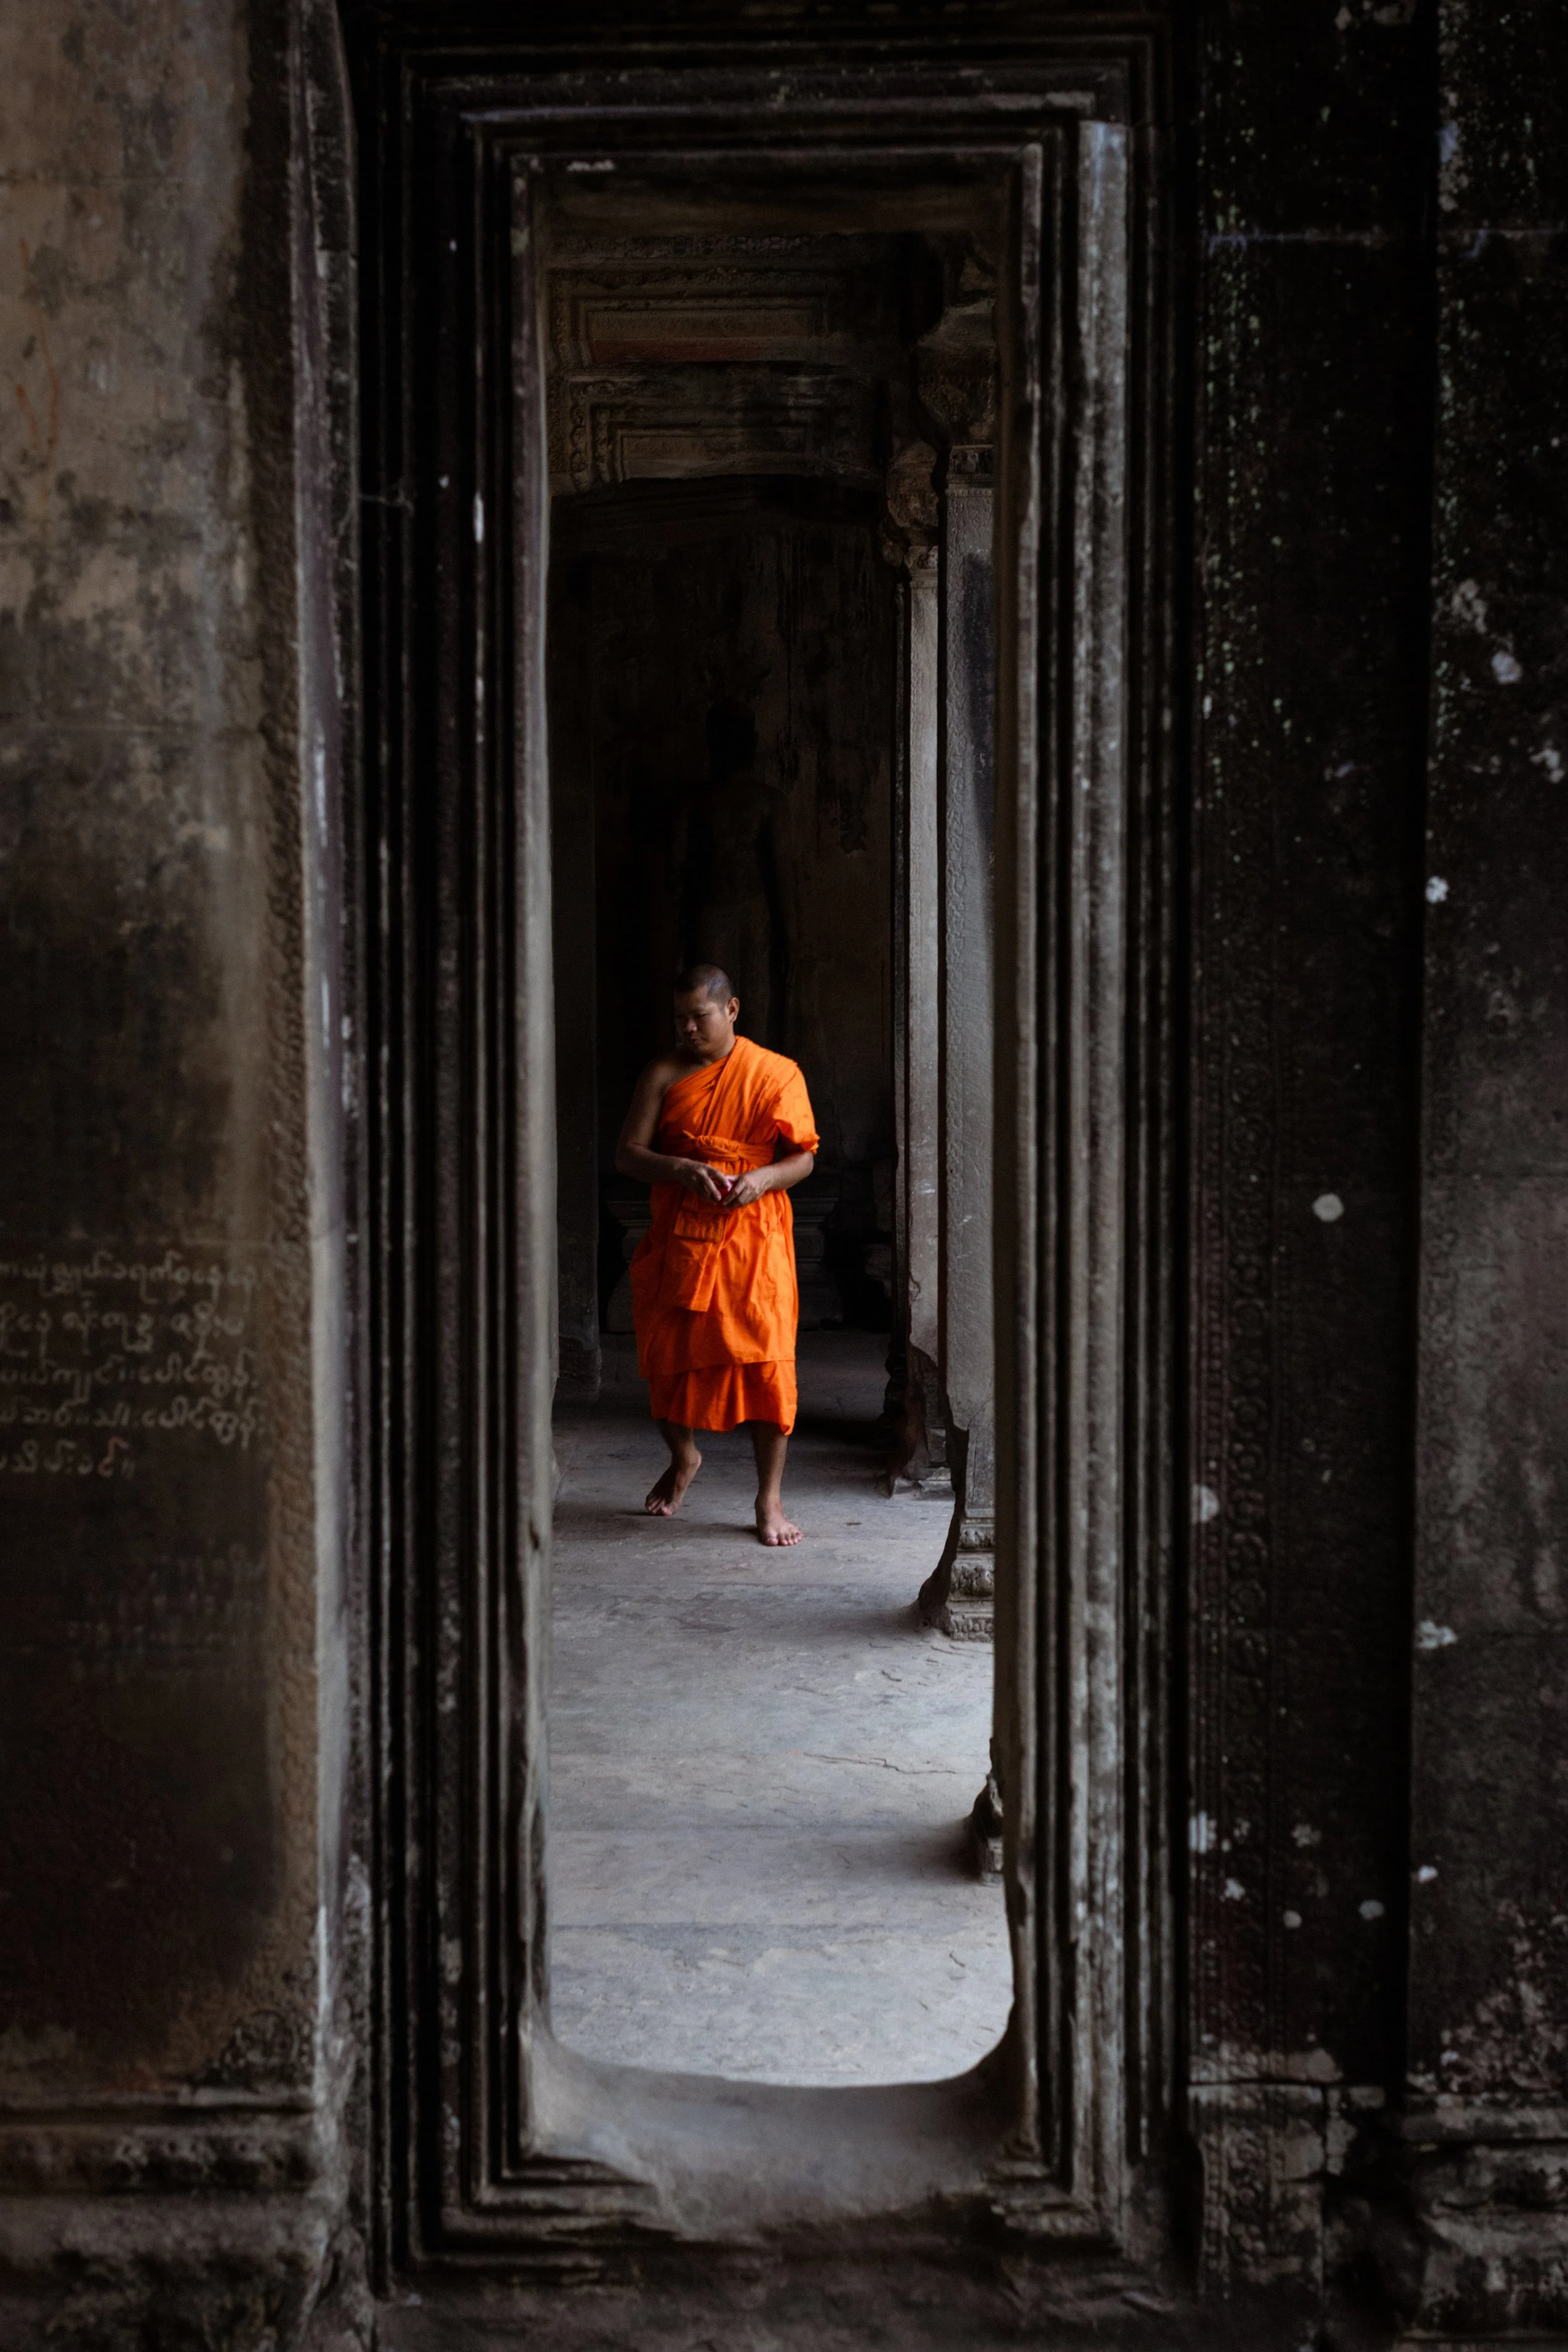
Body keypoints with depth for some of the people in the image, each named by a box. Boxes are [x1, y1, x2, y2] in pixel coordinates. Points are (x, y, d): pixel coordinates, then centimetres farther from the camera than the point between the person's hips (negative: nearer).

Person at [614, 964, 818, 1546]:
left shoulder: (776, 1073, 1)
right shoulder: (663, 1075, 5)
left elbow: (803, 1158, 1)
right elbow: (627, 1154, 0)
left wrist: (762, 1179, -19)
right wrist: (682, 1170, -18)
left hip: (752, 1238, -2)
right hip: (676, 1240, 2)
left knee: (764, 1361, -9)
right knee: (667, 1356, 9)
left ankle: (769, 1499, 1)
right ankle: (683, 1458, 39)